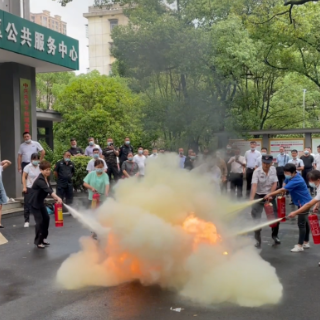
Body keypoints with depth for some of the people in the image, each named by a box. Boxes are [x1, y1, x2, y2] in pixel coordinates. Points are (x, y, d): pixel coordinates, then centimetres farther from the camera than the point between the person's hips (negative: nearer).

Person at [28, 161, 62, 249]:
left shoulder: (46, 178, -2)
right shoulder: (40, 180, -29)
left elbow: (49, 189, 6)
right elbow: (48, 190, -42)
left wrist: (55, 198, -7)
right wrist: (57, 198, -52)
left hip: (40, 202, 9)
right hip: (34, 203, -9)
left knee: (46, 218, 10)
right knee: (40, 221, -9)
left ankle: (43, 238, 24)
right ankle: (38, 241, 5)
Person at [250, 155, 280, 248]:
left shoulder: (273, 170, -3)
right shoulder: (257, 171, -18)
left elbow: (274, 183, -1)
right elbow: (254, 185, -29)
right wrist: (251, 198, -42)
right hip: (259, 196, -3)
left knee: (275, 217, 4)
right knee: (256, 218, -7)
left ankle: (275, 235, 31)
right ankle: (258, 240, 6)